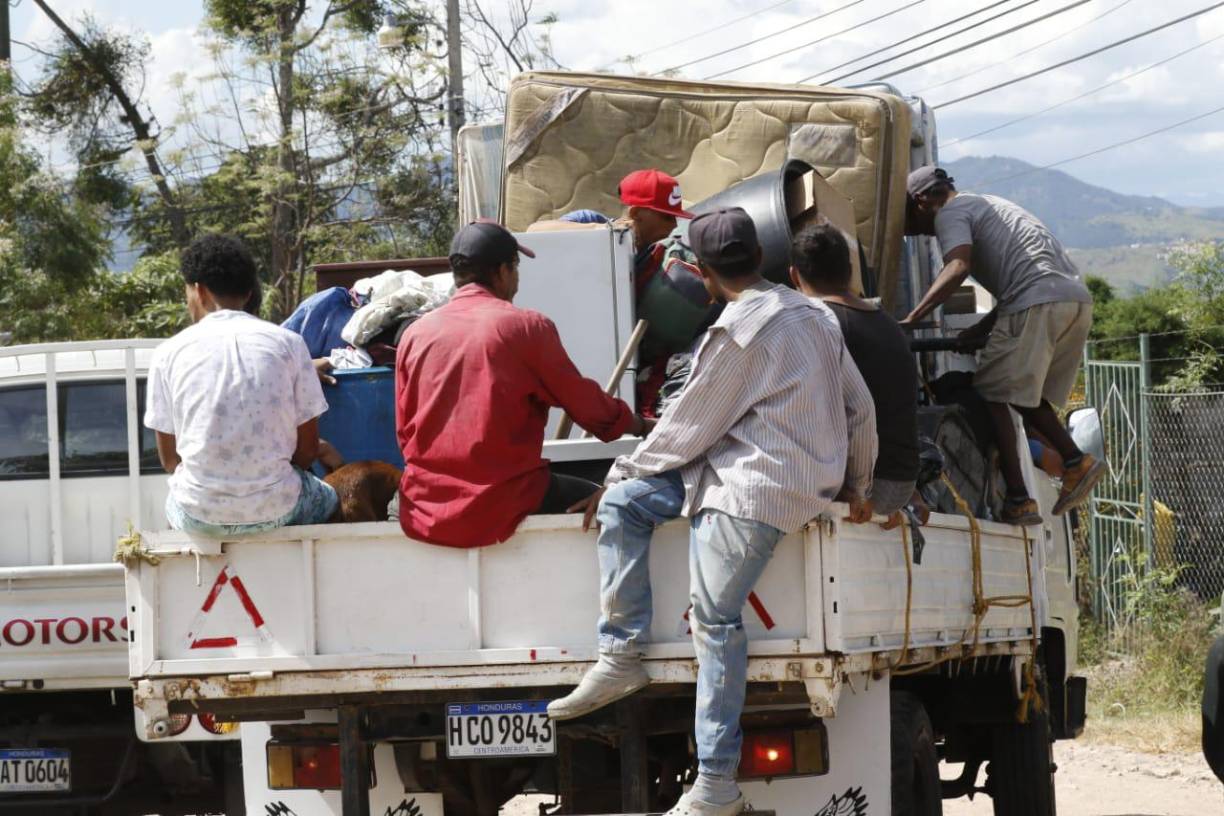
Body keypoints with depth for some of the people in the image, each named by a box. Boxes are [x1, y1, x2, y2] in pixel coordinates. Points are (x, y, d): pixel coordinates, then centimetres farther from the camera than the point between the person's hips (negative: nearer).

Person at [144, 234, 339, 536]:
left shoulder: (169, 353, -1)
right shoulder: (287, 343, -1)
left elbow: (169, 459, 4)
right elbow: (308, 447, 4)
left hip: (198, 515, 1)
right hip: (275, 510, 0)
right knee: (326, 499, 34)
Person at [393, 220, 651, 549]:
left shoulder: (415, 334, 7)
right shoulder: (526, 326, -4)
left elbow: (404, 433, 12)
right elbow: (585, 403, 6)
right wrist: (640, 427, 25)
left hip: (424, 513, 4)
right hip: (501, 507, -4)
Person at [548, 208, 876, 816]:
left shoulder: (741, 331, -13)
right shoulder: (808, 314, 14)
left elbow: (689, 426, -7)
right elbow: (860, 407, 19)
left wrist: (622, 471, 5)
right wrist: (858, 485, 32)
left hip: (757, 489, -10)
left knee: (715, 617, -12)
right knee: (623, 503, 6)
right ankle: (621, 656, -3)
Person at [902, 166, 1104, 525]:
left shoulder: (950, 214, 6)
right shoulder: (987, 205, 34)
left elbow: (958, 267, -14)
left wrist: (911, 319, -19)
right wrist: (981, 330, 26)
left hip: (1037, 304, -9)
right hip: (1078, 297, 9)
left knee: (991, 395, -2)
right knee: (1024, 394, 20)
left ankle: (1018, 498, -8)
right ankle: (1075, 461, 5)